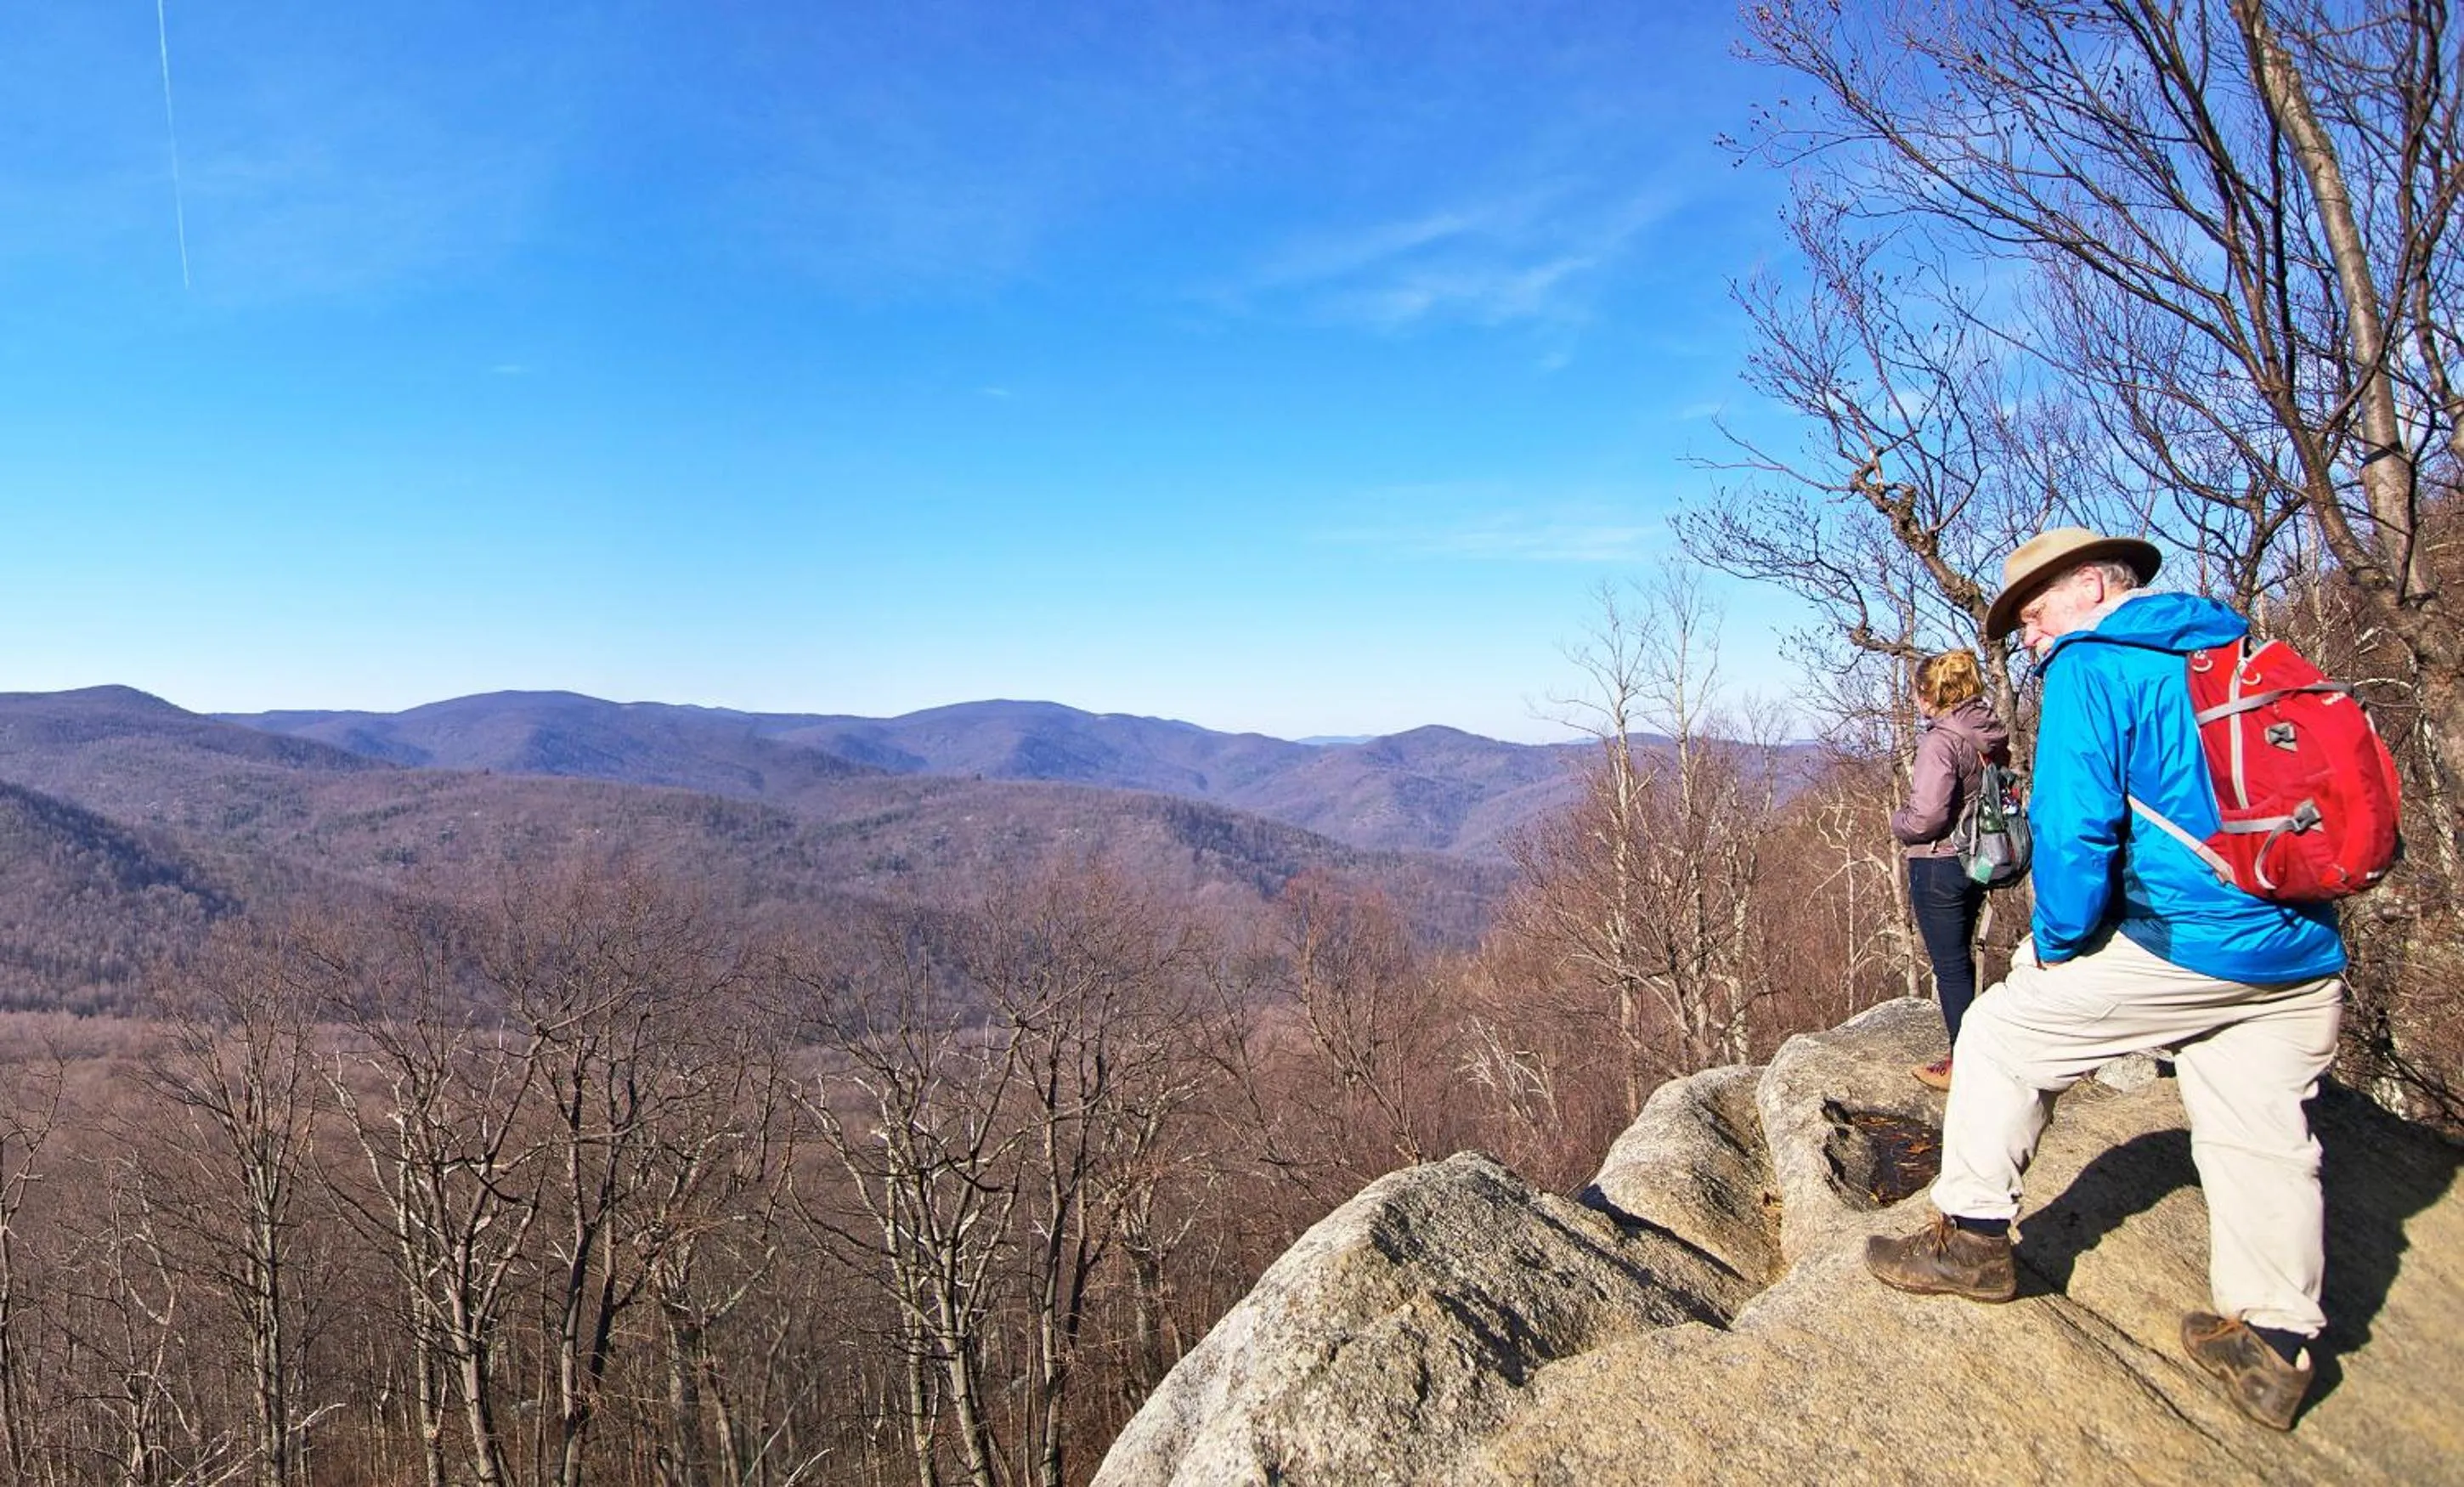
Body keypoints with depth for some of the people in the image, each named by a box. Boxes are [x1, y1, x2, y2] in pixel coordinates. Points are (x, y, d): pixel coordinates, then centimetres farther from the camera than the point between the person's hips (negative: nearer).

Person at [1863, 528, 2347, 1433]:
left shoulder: (2089, 669, -7)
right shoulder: (2247, 653, 17)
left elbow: (2075, 828, -16)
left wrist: (2056, 943, -3)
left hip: (2183, 944, -7)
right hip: (2304, 959, 7)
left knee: (2003, 1034, 9)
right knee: (2262, 1138, 14)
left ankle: (1975, 1237, 15)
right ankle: (2275, 1347, 20)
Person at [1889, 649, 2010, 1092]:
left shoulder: (1941, 742, -22)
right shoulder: (1992, 735, 4)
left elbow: (1926, 816, -28)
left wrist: (1898, 822, -6)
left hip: (1939, 866, -9)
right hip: (1978, 859, 9)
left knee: (1950, 965, 3)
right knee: (1959, 959, 21)